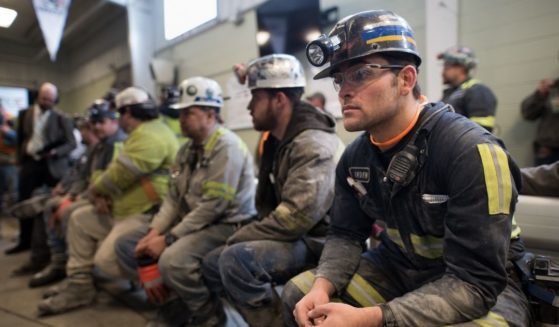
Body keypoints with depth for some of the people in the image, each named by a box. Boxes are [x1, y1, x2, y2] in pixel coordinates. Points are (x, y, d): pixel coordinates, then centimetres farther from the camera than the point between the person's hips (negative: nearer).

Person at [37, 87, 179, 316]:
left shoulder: (149, 136, -19)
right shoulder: (141, 133, 19)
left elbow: (118, 175, -21)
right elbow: (116, 171, 19)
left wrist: (94, 190, -1)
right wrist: (101, 193, 2)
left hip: (148, 214, -11)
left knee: (106, 260, -20)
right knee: (79, 219, 15)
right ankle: (78, 285, 17)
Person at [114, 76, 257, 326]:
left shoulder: (227, 146, -17)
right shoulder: (187, 149, 11)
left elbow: (214, 205, -23)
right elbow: (174, 197, 10)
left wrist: (169, 238, -19)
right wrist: (154, 231, -4)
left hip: (226, 225, -9)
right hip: (190, 221, 9)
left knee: (172, 260, -32)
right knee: (126, 245, 5)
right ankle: (176, 302, 12)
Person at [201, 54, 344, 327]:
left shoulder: (314, 145, -20)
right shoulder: (276, 140, 8)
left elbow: (295, 218, -27)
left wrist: (237, 238, -18)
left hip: (315, 243, -9)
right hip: (289, 238, 9)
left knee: (236, 259, -27)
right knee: (212, 263, 8)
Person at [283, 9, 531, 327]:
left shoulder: (472, 152, -27)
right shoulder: (355, 156, -6)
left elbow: (475, 282, -27)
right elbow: (346, 234, 1)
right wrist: (323, 287, -19)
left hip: (483, 284, -5)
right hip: (400, 268, 6)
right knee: (298, 295, -4)